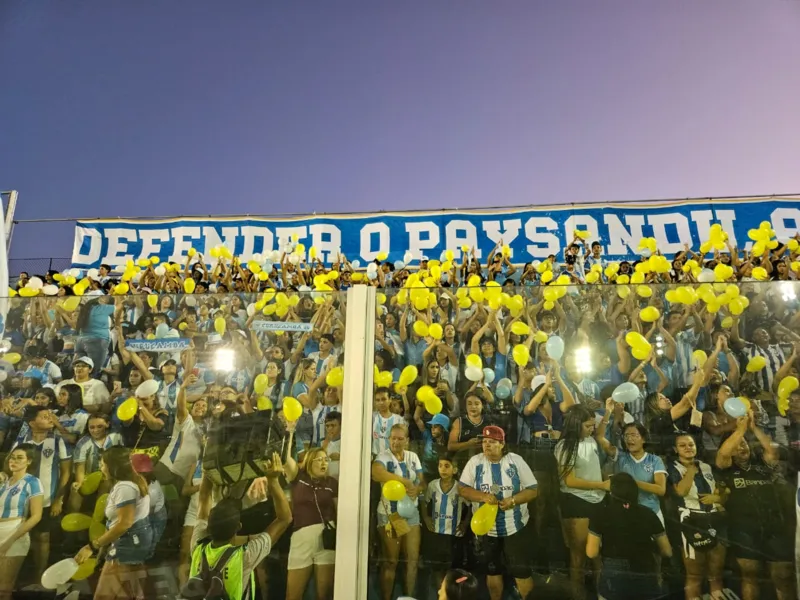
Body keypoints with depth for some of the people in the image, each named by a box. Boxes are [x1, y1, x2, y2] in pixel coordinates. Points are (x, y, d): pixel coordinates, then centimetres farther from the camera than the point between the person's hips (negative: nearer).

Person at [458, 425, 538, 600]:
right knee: (492, 571, 17)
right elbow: (463, 489, -4)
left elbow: (533, 490, -6)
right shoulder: (475, 462, -4)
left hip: (515, 527, -2)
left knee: (521, 571, 1)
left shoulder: (516, 461, -7)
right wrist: (483, 496, -21)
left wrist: (513, 500, -22)